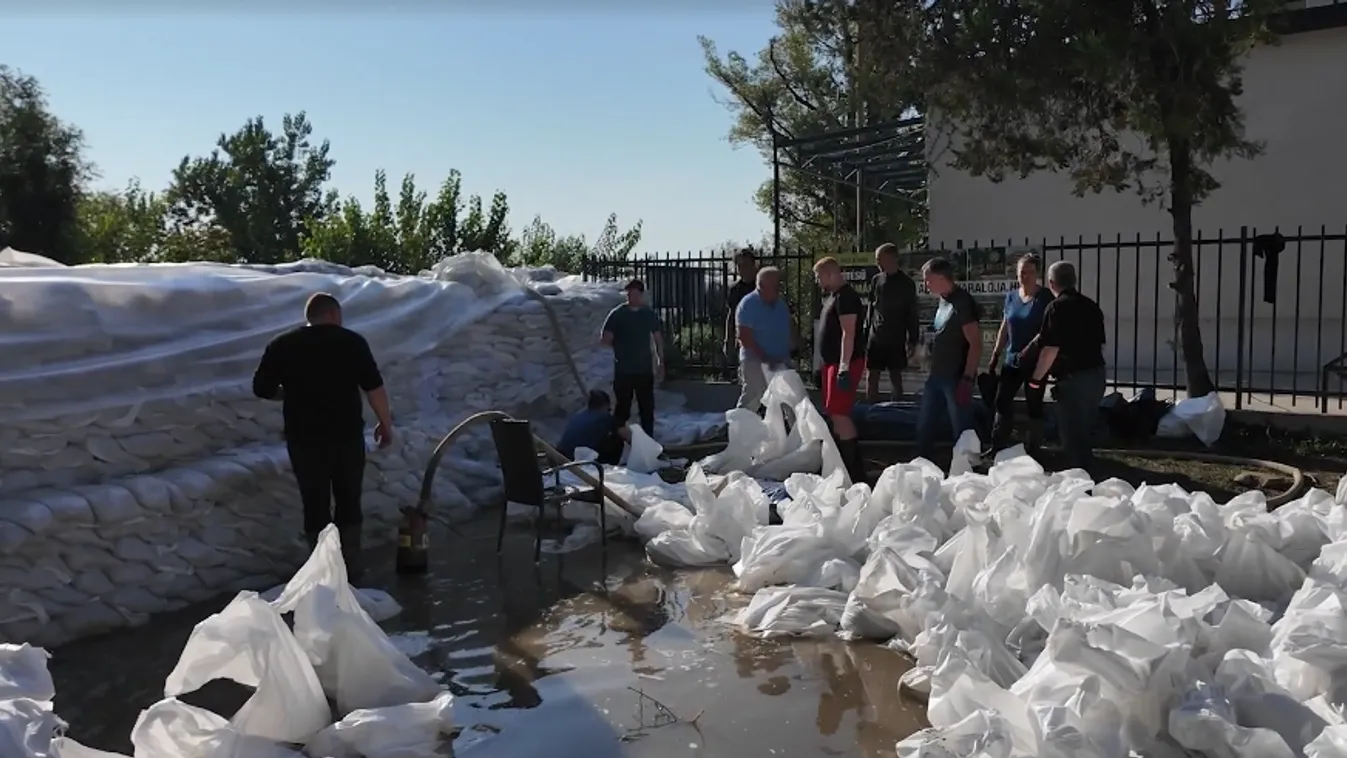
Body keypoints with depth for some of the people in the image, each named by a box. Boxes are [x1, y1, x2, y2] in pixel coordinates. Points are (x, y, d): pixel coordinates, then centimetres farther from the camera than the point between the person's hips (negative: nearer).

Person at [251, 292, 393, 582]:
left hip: (305, 438, 0)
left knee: (315, 506, 8)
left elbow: (262, 389, 5)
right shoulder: (352, 341, -2)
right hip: (347, 434, 0)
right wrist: (385, 423, 3)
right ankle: (350, 568, 20)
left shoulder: (281, 346, 2)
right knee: (349, 503, 14)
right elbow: (374, 387, -6)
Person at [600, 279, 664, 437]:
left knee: (647, 408, 9)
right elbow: (606, 339, -4)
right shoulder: (617, 314, -7)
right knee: (622, 408, 2)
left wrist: (660, 362, 8)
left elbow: (657, 338, 10)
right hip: (623, 370, -3)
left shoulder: (650, 314, 3)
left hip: (645, 370, 3)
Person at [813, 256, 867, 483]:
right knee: (836, 414, 14)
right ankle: (845, 463, 23)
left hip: (845, 362, -11)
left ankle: (854, 470, -10)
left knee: (839, 414, -13)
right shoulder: (833, 296, 17)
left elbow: (848, 334, -22)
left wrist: (844, 368, -26)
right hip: (834, 362, 11)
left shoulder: (846, 297, -15)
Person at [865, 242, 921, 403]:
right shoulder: (876, 280, 6)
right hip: (876, 337, 3)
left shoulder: (906, 283, -3)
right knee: (871, 376, 1)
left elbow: (912, 313, -1)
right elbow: (870, 309, 10)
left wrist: (913, 340, -3)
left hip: (896, 339, -2)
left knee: (895, 377, 6)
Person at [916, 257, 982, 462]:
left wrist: (967, 380, -23)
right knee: (924, 426, 15)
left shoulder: (962, 302, -17)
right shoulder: (942, 301, 11)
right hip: (937, 376, 9)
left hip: (956, 378, -9)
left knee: (962, 430, 0)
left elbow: (976, 344, -20)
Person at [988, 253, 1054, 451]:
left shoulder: (1045, 297, -7)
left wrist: (1030, 349, -25)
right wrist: (995, 355, 9)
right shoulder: (1011, 297, 8)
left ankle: (1032, 449, 12)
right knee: (1002, 402, 6)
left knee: (1033, 405, 2)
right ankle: (998, 447, 16)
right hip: (1012, 360, 5)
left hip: (1036, 360, -5)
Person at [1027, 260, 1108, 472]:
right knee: (1086, 432, 19)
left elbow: (1051, 348, -17)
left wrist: (1036, 377, -7)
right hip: (1096, 375, 8)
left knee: (1071, 435, -1)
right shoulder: (1091, 305, 12)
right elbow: (1101, 343, 19)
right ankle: (1087, 473, 28)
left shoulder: (1057, 307, -11)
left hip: (1072, 379, -8)